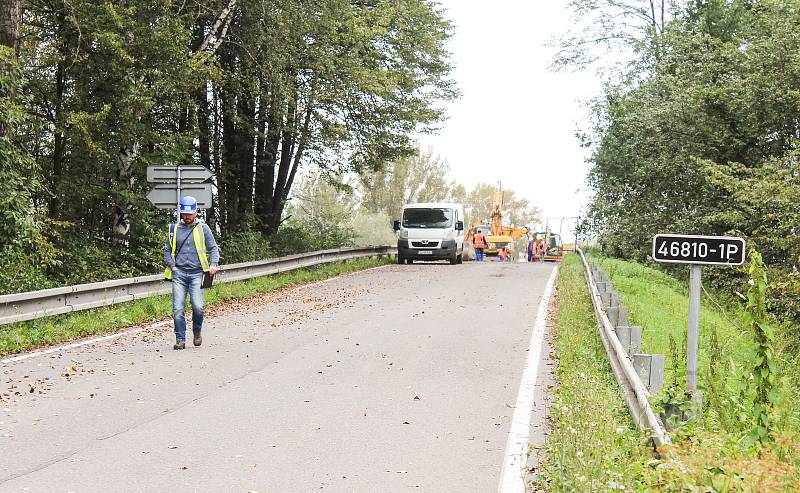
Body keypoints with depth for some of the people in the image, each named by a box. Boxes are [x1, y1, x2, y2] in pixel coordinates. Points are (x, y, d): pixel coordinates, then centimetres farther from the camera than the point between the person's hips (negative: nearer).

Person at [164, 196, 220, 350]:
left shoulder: (203, 228, 10)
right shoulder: (174, 229, 13)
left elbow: (213, 248, 11)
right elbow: (167, 250, 19)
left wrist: (213, 264, -5)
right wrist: (172, 266, 4)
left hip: (196, 273, -1)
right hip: (179, 274, 2)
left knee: (198, 306, -14)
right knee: (178, 308, -6)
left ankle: (197, 332, 12)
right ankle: (180, 339, 3)